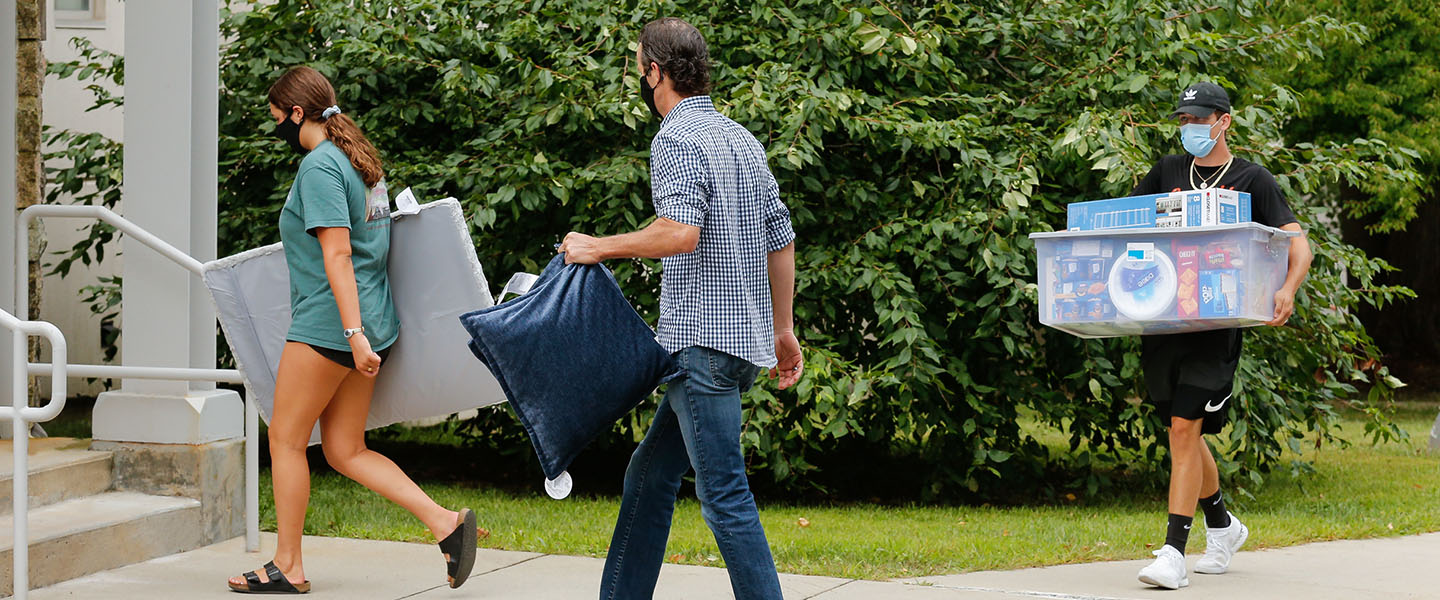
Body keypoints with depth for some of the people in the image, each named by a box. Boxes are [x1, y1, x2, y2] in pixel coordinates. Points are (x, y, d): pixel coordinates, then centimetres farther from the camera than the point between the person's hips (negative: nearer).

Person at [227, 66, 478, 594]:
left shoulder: (319, 166, -13)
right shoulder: (360, 161, 16)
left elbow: (338, 254, -20)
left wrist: (354, 332, -25)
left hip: (326, 324, -9)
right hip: (373, 324, 9)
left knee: (286, 438, 3)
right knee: (345, 451, 9)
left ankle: (287, 566, 7)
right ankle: (444, 522, -3)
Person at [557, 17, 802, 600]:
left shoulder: (676, 138, -11)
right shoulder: (742, 138, 16)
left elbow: (681, 231, -25)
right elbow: (781, 238, 18)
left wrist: (599, 247, -13)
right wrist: (783, 328, 24)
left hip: (701, 341, -9)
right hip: (744, 338, 9)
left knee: (723, 491, -9)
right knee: (650, 472, 16)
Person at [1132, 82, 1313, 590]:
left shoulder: (1252, 180, 2)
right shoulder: (1169, 172, 14)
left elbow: (1297, 244, -5)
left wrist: (1288, 290, -25)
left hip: (1215, 323, -5)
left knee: (1184, 428, -15)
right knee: (1183, 432, 13)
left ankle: (1174, 552, -16)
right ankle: (1222, 525, 35)